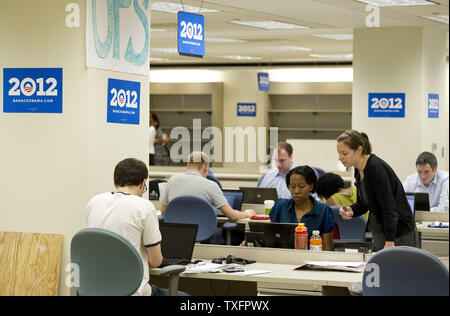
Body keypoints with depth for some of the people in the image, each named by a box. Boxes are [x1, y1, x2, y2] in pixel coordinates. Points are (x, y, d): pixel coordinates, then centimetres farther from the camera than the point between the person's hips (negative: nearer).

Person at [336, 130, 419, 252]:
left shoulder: (376, 168, -22)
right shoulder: (359, 170, 4)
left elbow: (389, 208, -24)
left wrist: (390, 242, -27)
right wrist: (351, 211, -7)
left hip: (398, 233, -9)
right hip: (379, 232, 9)